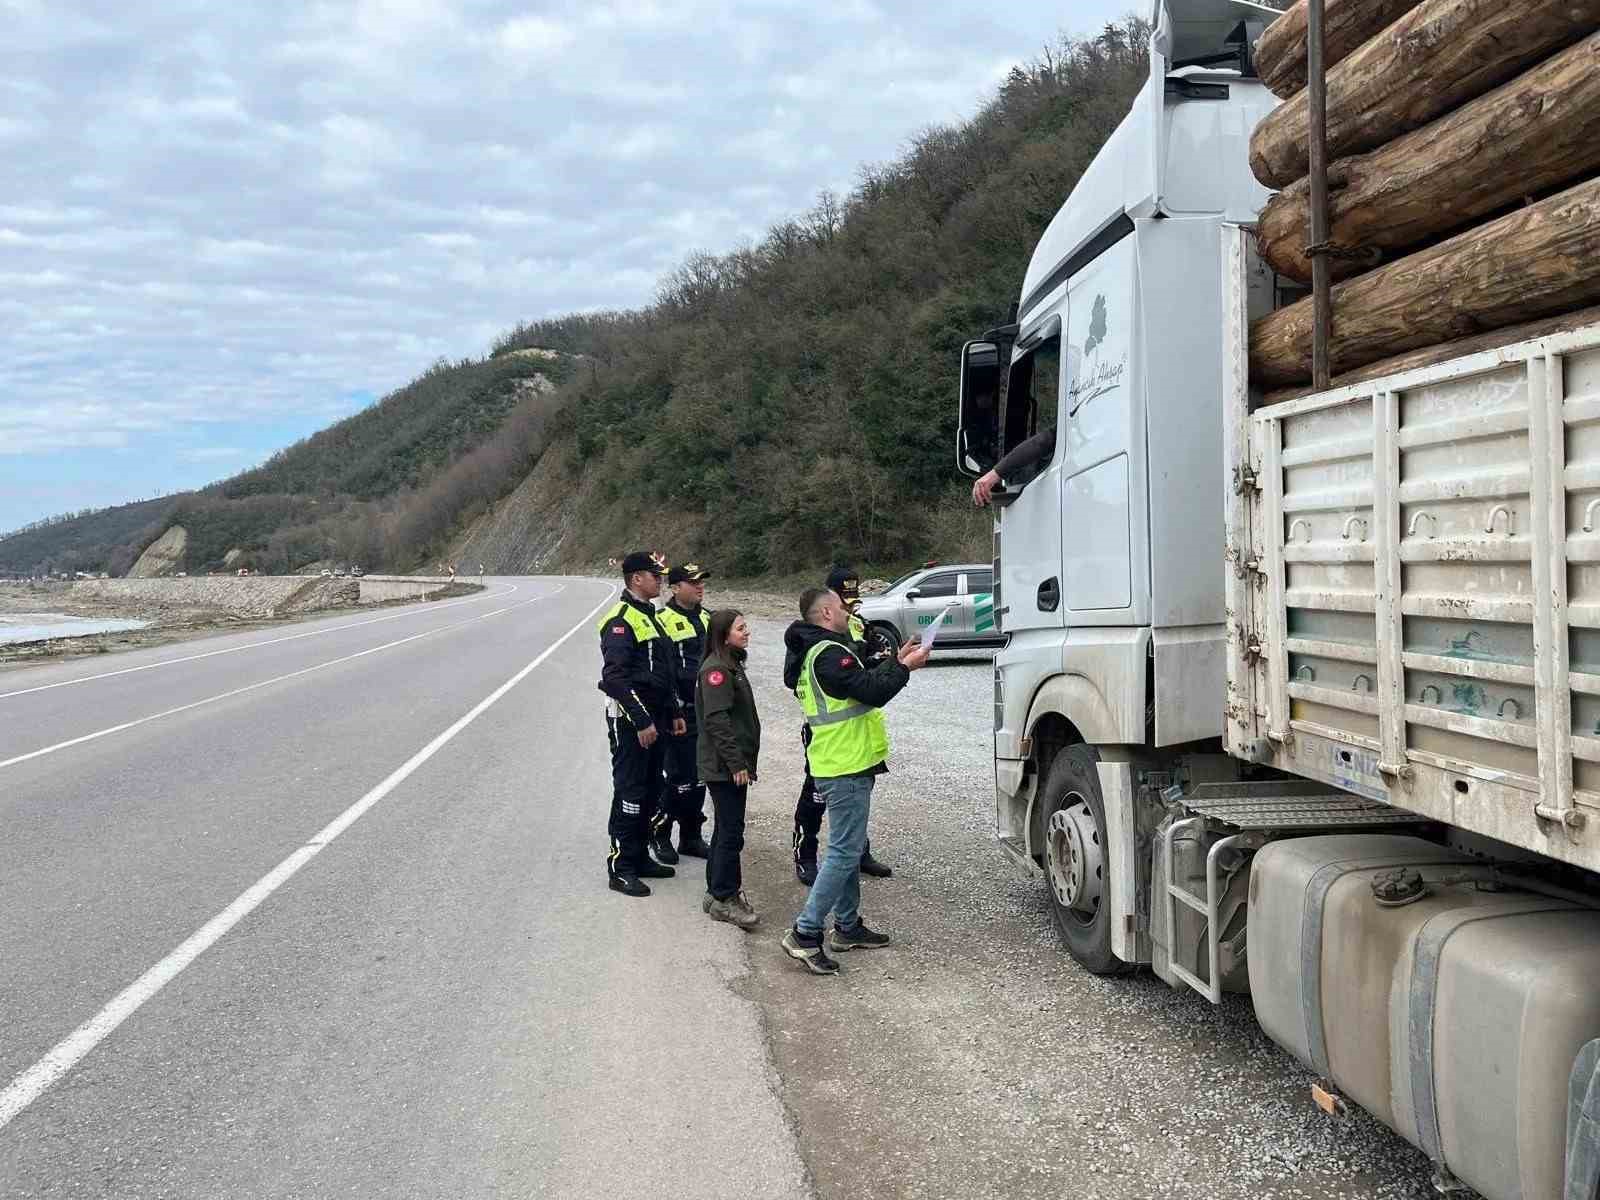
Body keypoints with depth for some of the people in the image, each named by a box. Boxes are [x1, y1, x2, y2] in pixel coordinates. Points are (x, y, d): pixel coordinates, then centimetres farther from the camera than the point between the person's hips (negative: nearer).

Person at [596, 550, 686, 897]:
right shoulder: (621, 619, -15)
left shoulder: (650, 616, 16)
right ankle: (620, 868, 3)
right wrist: (641, 721, -24)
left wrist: (674, 712, 20)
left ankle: (639, 857, 25)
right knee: (630, 792, -5)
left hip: (653, 719, 9)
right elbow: (615, 676, -23)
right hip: (630, 722, -9)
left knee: (650, 790, 14)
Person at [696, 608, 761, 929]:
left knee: (725, 828, 15)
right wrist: (736, 763, -22)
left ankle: (718, 892, 24)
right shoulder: (716, 669, -16)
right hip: (724, 766, -10)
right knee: (731, 831, -5)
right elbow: (717, 720, -22)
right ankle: (724, 899, 3)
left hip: (730, 765, 10)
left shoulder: (731, 665, 16)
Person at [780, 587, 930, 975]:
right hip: (846, 768, -11)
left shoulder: (819, 652, 15)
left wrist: (896, 660, 14)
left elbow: (863, 682, 18)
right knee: (844, 852, -9)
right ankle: (804, 934, -8)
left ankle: (847, 927, 26)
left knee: (849, 849, 17)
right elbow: (872, 691, -23)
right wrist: (905, 666, -10)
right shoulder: (829, 654, -19)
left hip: (842, 766, 11)